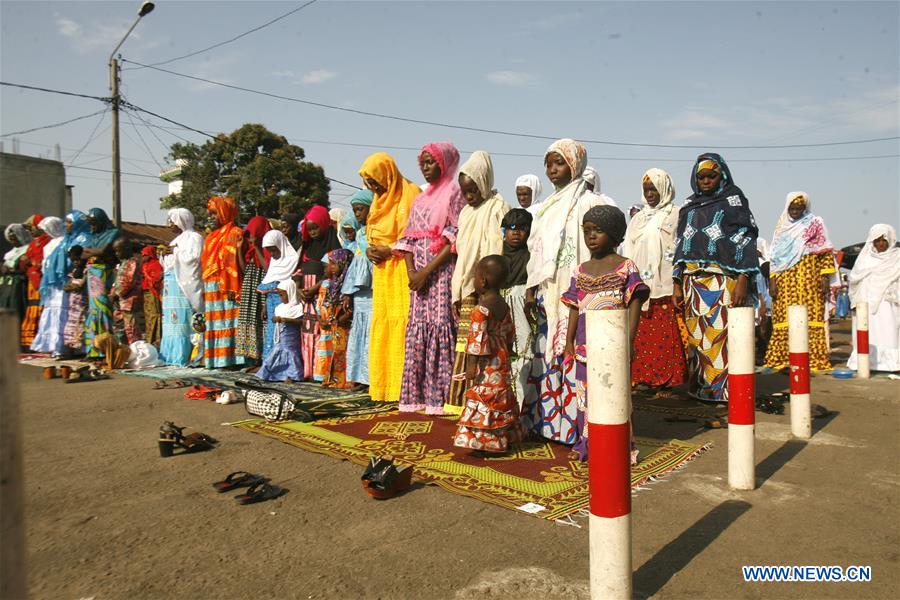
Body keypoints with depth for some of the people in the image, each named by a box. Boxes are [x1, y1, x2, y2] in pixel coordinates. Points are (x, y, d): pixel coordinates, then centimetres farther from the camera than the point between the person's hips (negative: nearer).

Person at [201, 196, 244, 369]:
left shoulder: (235, 233, -3)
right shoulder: (212, 236, 20)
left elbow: (240, 261, -12)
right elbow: (205, 263, 19)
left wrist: (235, 289, -21)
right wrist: (204, 288, 11)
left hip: (228, 288, -8)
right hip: (212, 289, 8)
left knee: (228, 321, -8)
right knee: (214, 323, 6)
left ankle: (231, 358, -6)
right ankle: (217, 359, 9)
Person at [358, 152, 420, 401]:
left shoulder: (410, 194, -7)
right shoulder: (380, 198, 19)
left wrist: (389, 250, -13)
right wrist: (371, 249, 4)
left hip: (402, 270, -8)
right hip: (382, 271, 8)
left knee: (401, 325, -10)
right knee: (381, 326, 7)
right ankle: (384, 387, 13)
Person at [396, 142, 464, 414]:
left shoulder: (454, 192, 0)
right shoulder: (419, 199, 20)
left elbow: (455, 239, -10)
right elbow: (408, 238, 14)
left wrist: (427, 271, -15)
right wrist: (411, 271, -3)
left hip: (443, 270, -6)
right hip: (419, 273, 6)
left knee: (440, 326, -10)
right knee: (417, 329, 4)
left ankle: (440, 396, -5)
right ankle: (418, 394, 10)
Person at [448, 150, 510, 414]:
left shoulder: (497, 208, -4)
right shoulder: (466, 212, 18)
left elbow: (497, 254, -11)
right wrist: (457, 291, 13)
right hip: (466, 289, 6)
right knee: (465, 344, 6)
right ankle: (462, 401, 12)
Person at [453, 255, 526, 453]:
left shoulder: (481, 309, -19)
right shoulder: (504, 306, 7)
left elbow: (478, 339, -21)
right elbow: (509, 334, 16)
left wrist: (471, 365, -16)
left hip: (487, 364, -9)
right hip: (502, 360, 9)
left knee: (486, 400, -2)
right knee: (501, 399, 16)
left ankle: (490, 442, 2)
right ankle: (505, 438, 26)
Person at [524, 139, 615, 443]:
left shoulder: (587, 202, -5)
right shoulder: (548, 206, 18)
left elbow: (593, 251, -11)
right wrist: (532, 289, 13)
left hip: (574, 292, -7)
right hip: (548, 293, 8)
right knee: (548, 354, 9)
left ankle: (575, 424, 1)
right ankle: (548, 420, 17)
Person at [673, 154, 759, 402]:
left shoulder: (734, 200, 6)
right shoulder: (689, 205, 18)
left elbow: (746, 239, -2)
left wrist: (743, 279, -13)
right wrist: (677, 283, 10)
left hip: (725, 281, -4)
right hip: (693, 281, 4)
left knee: (722, 332, -9)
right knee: (697, 335, 2)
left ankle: (725, 388, -2)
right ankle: (702, 386, 10)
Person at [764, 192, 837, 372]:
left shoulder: (815, 224, 7)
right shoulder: (782, 226, 15)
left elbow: (826, 253, 2)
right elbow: (775, 256, 13)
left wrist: (825, 278, -7)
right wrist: (772, 281, 4)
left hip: (809, 281, -2)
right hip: (785, 282, 3)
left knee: (810, 316, -6)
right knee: (784, 320, -2)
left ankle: (813, 359, -3)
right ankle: (783, 359, 2)